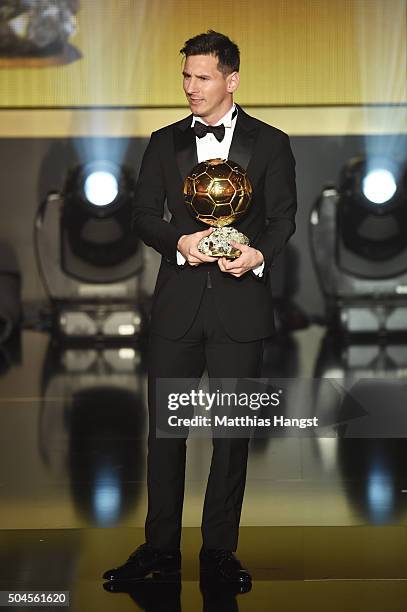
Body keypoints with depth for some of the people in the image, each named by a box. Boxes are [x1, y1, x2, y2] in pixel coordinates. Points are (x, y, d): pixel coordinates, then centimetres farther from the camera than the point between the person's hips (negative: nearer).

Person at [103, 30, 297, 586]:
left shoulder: (269, 143, 5)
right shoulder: (165, 143, 11)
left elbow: (283, 216, 3)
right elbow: (143, 215, 8)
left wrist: (260, 253, -18)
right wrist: (180, 242, -12)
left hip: (240, 298, -2)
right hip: (177, 302, 2)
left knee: (233, 430, 4)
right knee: (165, 427, 4)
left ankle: (220, 550, 15)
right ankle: (160, 547, 15)